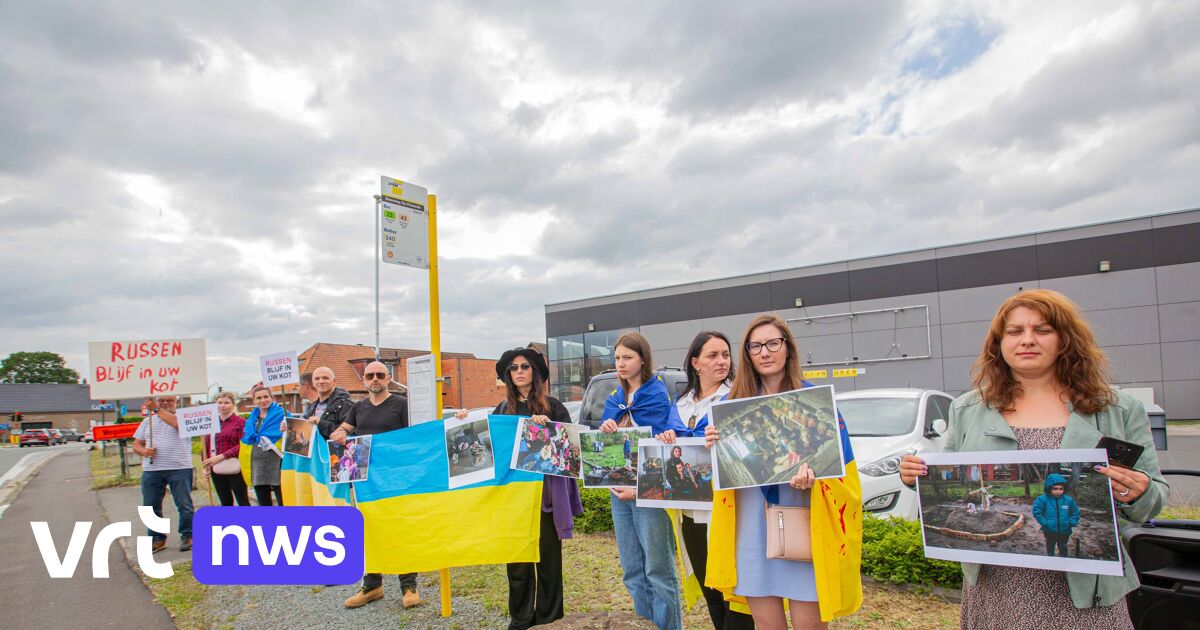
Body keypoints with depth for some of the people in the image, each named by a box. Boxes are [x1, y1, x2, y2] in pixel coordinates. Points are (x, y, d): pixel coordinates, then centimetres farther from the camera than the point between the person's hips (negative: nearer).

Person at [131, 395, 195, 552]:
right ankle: (157, 539, 21)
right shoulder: (148, 421, 16)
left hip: (180, 468, -4)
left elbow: (176, 423, -22)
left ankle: (187, 536, 13)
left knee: (184, 505, 1)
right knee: (151, 507, 8)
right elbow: (136, 444, 16)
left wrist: (156, 409, -20)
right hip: (151, 470, 4)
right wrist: (144, 451, -6)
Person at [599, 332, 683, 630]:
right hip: (618, 488, 6)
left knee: (658, 569, -2)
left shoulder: (659, 394, -7)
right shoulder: (614, 399, 13)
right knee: (632, 569, 13)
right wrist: (604, 431, -10)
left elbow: (662, 448, -13)